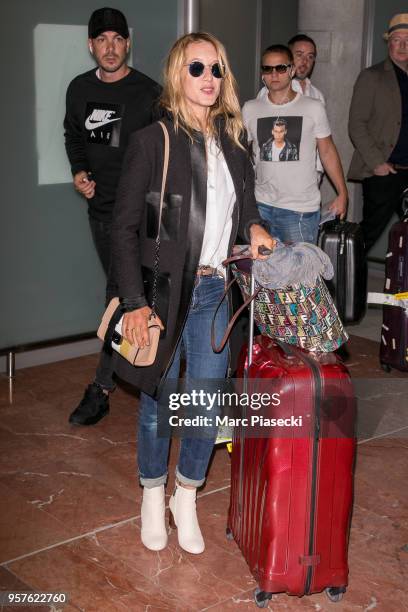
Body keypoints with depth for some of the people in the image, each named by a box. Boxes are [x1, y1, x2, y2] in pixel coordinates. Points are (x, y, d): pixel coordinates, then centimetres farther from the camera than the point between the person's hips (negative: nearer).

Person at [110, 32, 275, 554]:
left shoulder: (234, 140, 6)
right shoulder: (152, 141, -9)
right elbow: (124, 227, -10)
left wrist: (253, 226, -2)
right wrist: (135, 303, -16)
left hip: (213, 292, 4)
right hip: (162, 290, -4)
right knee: (158, 401, 10)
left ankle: (186, 499, 29)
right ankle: (152, 497, 32)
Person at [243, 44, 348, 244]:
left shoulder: (313, 108, -1)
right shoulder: (250, 109, 6)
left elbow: (327, 152, 5)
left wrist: (342, 193, 1)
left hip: (302, 210, -2)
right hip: (261, 205, 2)